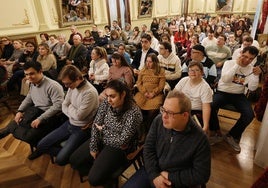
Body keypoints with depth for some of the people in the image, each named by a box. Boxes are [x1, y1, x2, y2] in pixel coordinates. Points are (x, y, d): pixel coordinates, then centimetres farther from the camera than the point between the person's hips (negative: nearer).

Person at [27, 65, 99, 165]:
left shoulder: (90, 92, -27)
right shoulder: (72, 86, -2)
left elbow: (79, 116, -24)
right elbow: (64, 107, 4)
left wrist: (70, 107, -5)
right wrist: (74, 113, -13)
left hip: (81, 129, -7)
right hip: (69, 123, 7)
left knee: (60, 159, -12)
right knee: (41, 144, 5)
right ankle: (66, 151, 25)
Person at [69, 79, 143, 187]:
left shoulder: (134, 113, -28)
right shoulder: (106, 103, -12)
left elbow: (122, 141, -24)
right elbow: (96, 125, -6)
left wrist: (104, 129, -13)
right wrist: (93, 148, -8)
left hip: (118, 148, -6)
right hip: (101, 141, 6)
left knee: (94, 179, -14)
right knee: (74, 160, 5)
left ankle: (110, 178, 19)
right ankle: (97, 170, 25)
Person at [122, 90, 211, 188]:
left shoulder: (199, 139, -22)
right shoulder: (158, 121, -12)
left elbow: (201, 175, -14)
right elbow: (148, 148, -5)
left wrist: (170, 177, -16)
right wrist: (154, 175, -14)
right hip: (152, 171, 4)